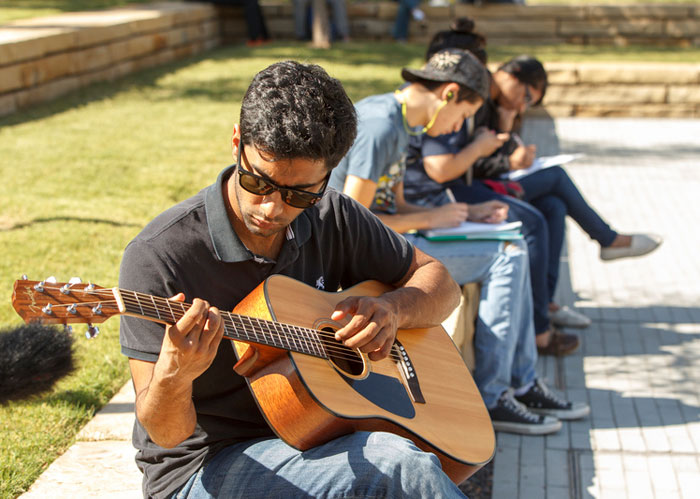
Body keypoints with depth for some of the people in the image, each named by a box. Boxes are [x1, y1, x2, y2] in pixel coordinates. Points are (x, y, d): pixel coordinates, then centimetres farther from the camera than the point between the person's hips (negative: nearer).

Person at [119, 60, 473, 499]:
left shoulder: (332, 219, 1)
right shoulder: (157, 256, -17)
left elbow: (441, 283, 12)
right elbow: (167, 433, -16)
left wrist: (393, 309, -10)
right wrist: (173, 378, -39)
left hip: (320, 442, 6)